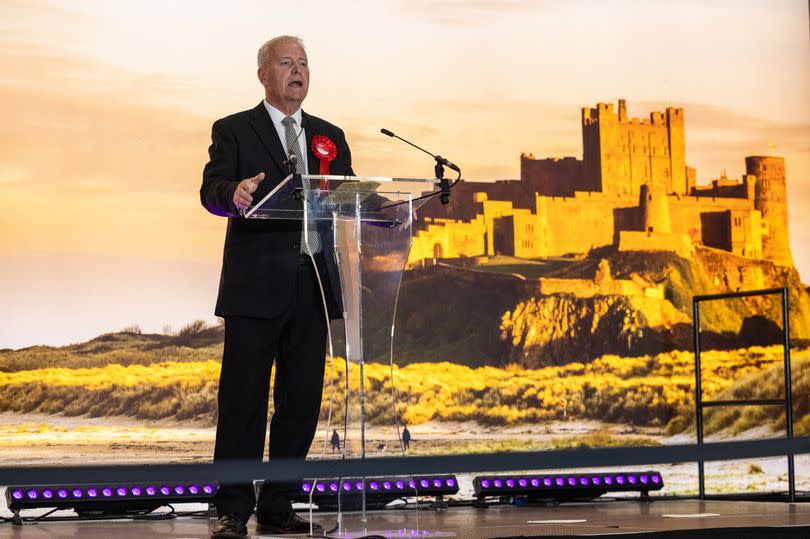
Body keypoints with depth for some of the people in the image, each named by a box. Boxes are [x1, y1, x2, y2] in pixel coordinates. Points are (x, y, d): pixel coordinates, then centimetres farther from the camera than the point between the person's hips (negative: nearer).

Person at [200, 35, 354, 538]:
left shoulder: (330, 136, 19)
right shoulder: (234, 131, 6)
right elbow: (211, 192, -9)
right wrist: (235, 192, -32)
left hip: (313, 283, 4)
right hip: (256, 285, -4)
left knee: (303, 399, 5)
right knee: (245, 398, -4)